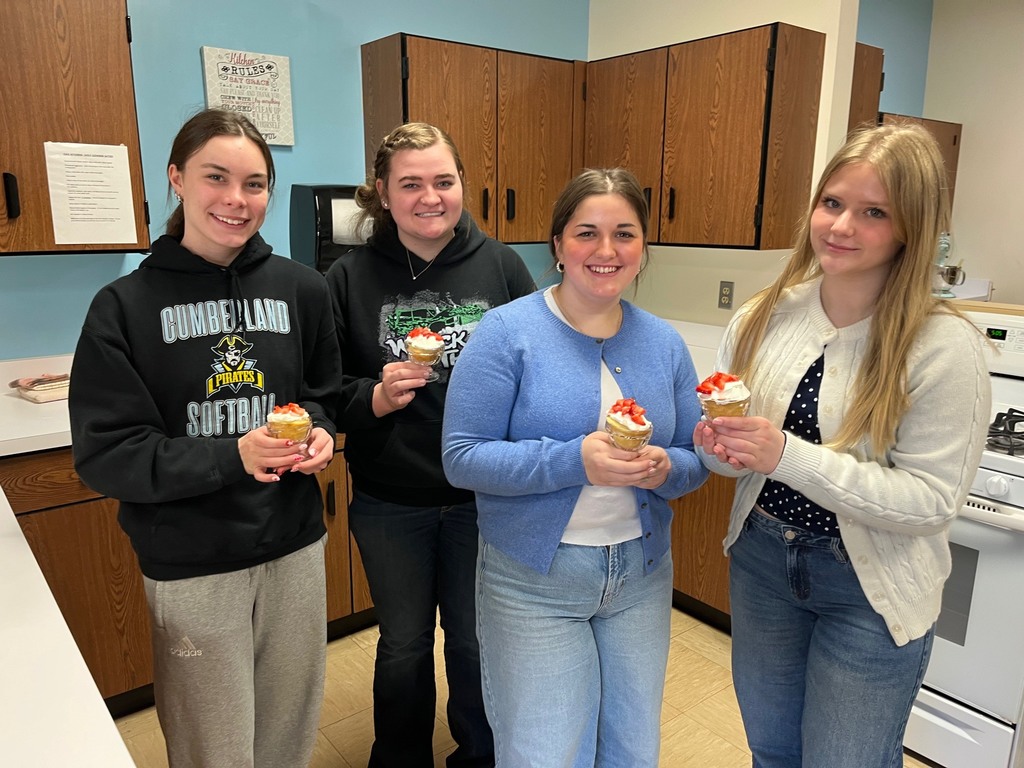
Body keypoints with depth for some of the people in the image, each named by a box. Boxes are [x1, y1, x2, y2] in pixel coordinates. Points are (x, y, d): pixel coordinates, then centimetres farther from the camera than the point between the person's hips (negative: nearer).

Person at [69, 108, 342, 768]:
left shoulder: (302, 289, 0)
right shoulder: (125, 307, -8)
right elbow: (104, 455, -10)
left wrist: (318, 430, -10)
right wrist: (230, 456, -23)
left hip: (295, 550, 3)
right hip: (190, 570, -2)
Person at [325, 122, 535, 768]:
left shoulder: (501, 266, -5)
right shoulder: (349, 280, -4)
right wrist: (375, 397, -21)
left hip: (485, 495, 0)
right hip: (390, 503, 0)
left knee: (476, 643, 17)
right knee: (403, 646, 18)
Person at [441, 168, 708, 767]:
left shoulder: (664, 343, 2)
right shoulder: (508, 332, -12)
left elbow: (696, 460, 7)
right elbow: (462, 458, -16)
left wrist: (665, 468, -17)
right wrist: (575, 461, -28)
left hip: (642, 576, 5)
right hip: (532, 582, -4)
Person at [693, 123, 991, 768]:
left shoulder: (945, 346, -19)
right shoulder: (765, 317, -6)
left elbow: (933, 500, -20)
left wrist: (789, 456, -31)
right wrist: (720, 448, -20)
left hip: (870, 592, -4)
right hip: (760, 561, 4)